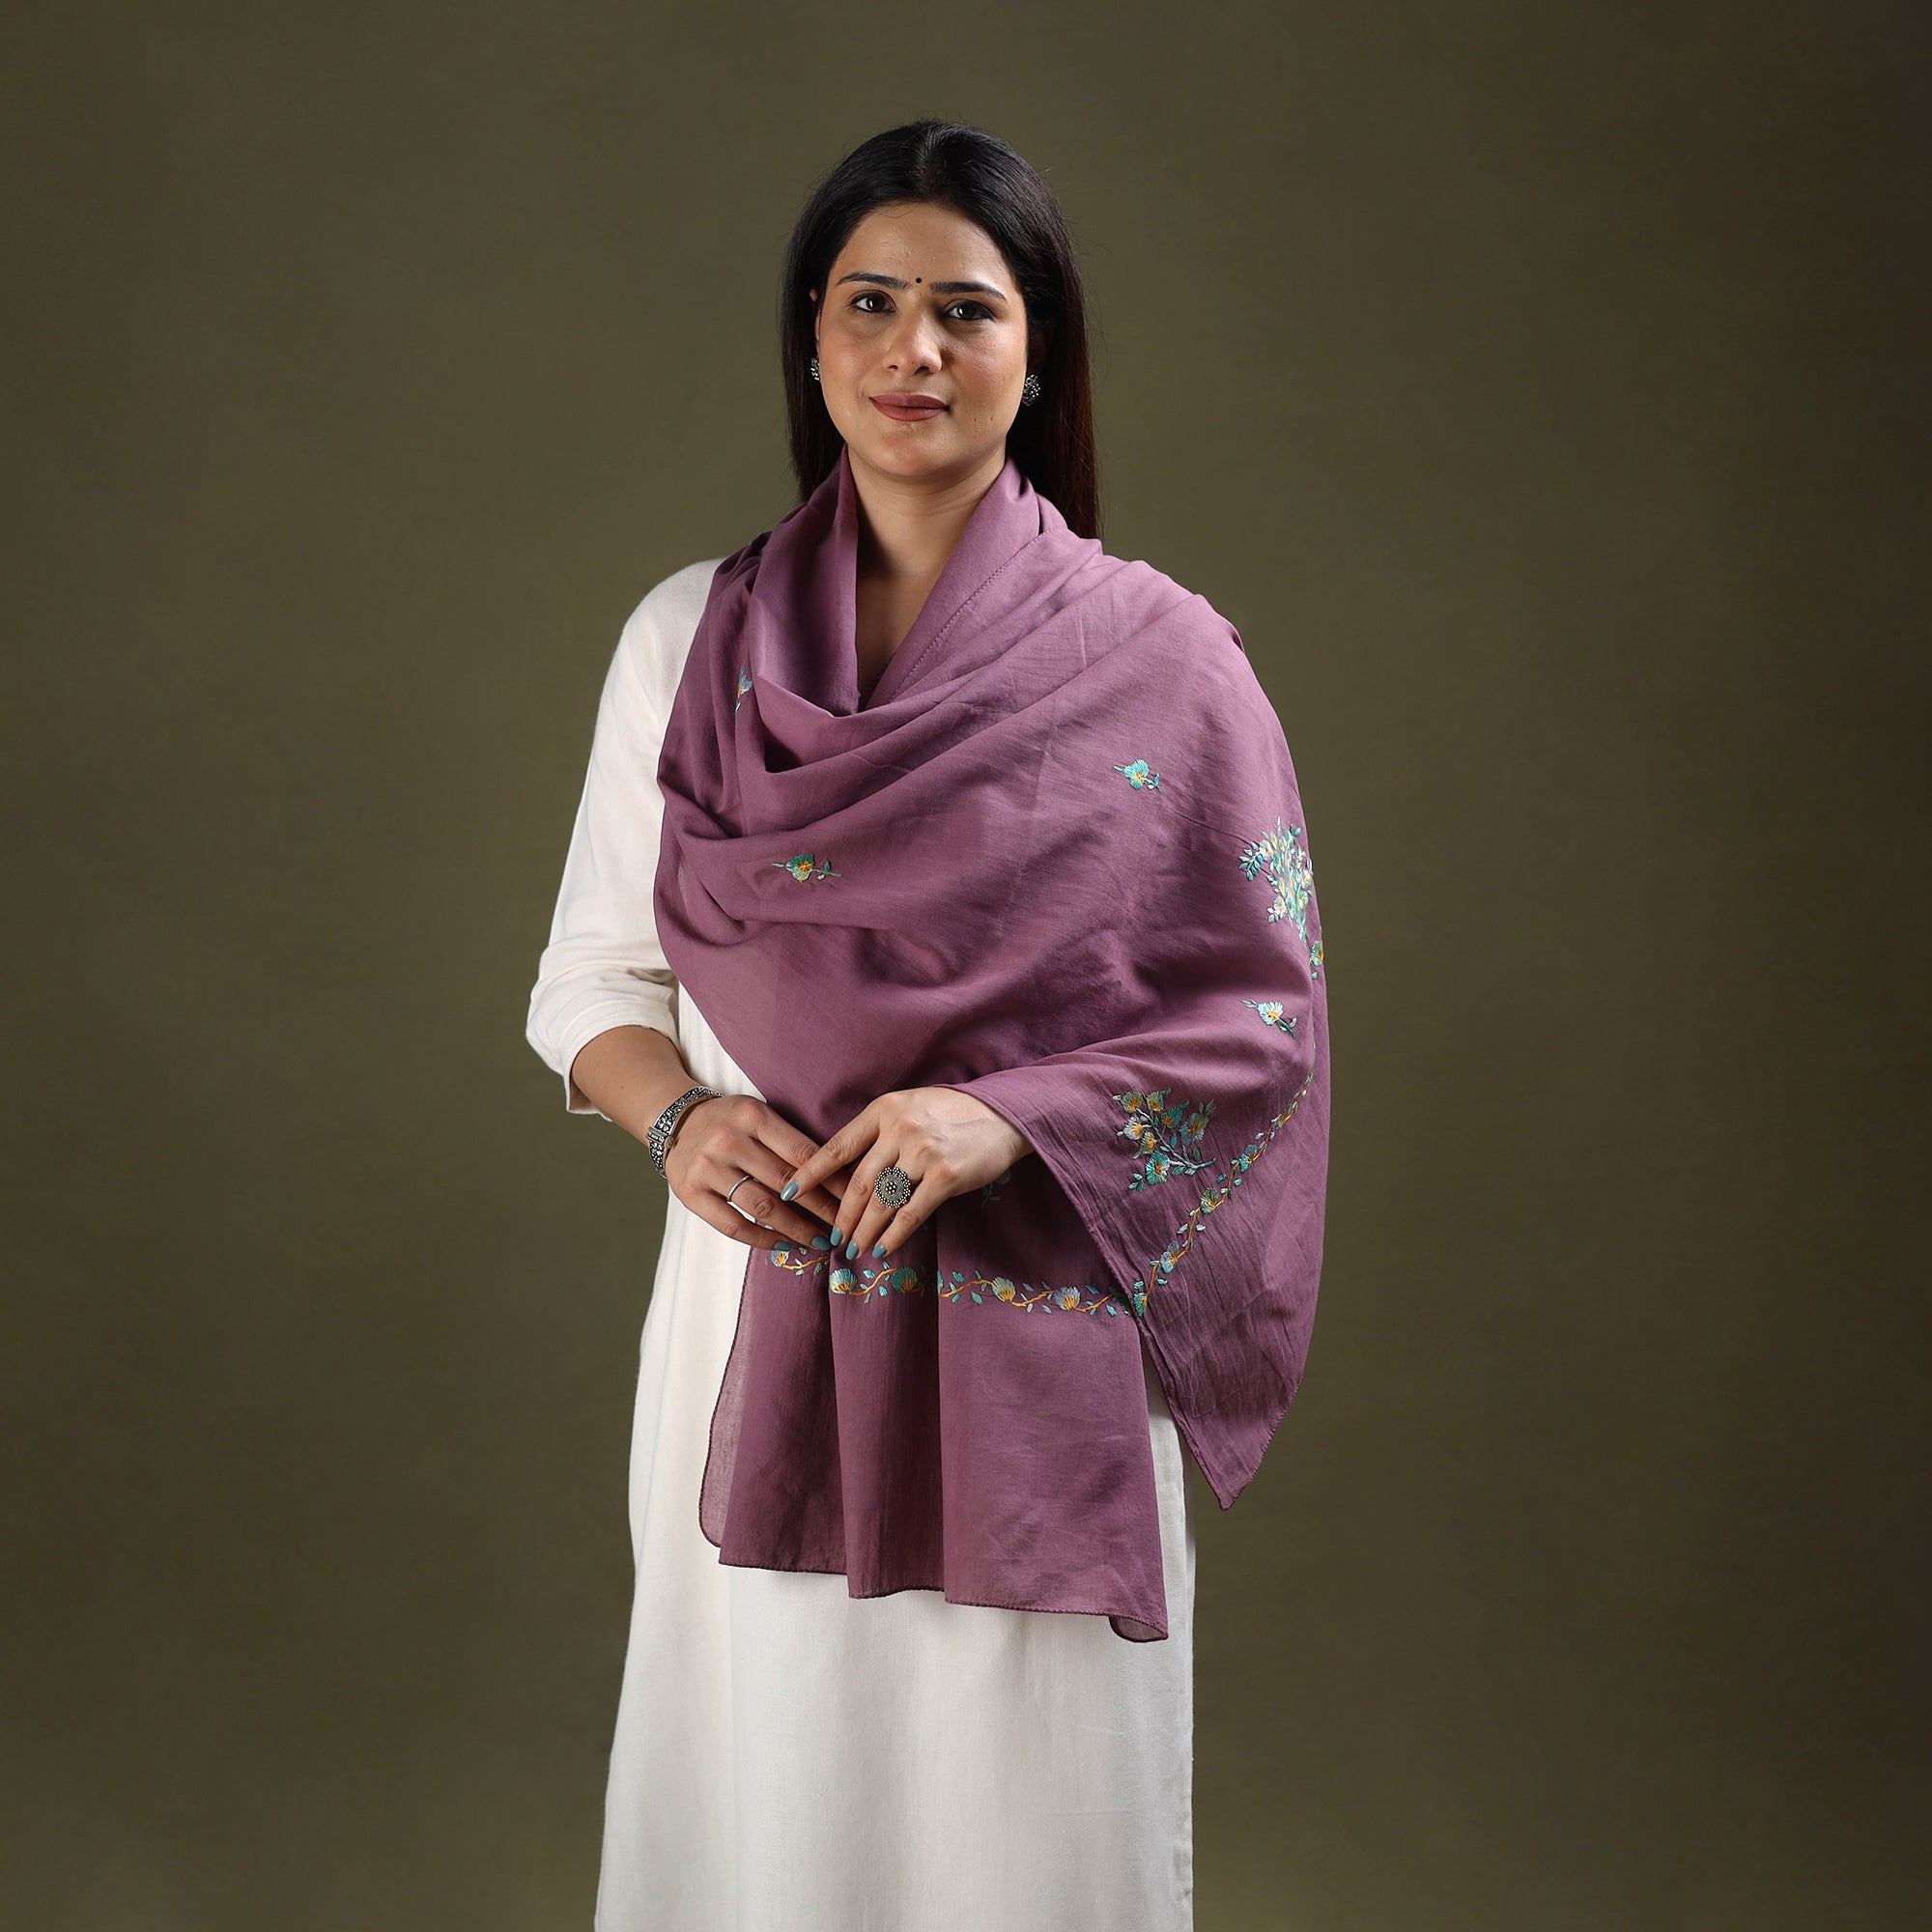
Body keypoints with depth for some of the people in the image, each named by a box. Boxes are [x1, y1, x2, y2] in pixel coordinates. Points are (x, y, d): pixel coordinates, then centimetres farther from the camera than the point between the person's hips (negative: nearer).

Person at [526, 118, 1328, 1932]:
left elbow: (1260, 1017, -3)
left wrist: (1001, 1113, -16)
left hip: (1034, 1328, -2)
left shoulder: (1148, 653, -3)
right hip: (756, 1310, 2)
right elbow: (592, 981, 10)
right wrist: (679, 1113, -11)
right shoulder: (688, 637, 5)